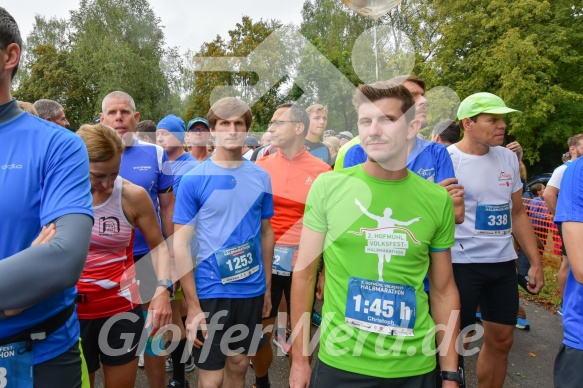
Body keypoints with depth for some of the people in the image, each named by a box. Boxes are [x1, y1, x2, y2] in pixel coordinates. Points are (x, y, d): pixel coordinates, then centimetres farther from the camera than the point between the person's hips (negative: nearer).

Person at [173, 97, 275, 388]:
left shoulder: (261, 177, 1)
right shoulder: (193, 180, -10)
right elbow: (181, 244, -10)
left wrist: (268, 287, 10)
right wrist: (193, 305, -12)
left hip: (252, 290, 4)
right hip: (210, 292, -3)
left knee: (239, 364, 20)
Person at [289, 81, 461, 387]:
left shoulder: (437, 200, -3)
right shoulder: (327, 187, -8)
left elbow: (443, 291, 5)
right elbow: (304, 273, -3)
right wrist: (299, 360, -1)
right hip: (339, 363, -1)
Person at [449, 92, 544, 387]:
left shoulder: (509, 158, 7)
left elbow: (517, 213, 14)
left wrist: (535, 262, 12)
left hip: (503, 263, 6)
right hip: (462, 263, -6)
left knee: (501, 341, 16)